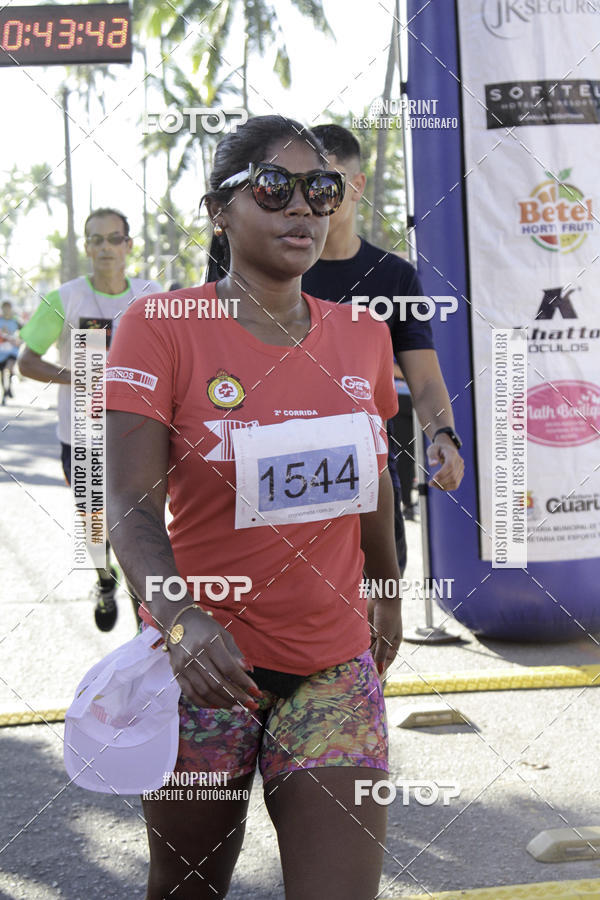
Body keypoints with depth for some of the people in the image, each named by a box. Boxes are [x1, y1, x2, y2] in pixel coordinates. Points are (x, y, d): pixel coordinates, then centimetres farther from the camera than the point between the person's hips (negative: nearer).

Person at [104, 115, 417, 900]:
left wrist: (388, 595, 31)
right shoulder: (161, 328, -9)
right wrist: (180, 620, -33)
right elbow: (133, 507, -16)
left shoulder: (361, 339, 5)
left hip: (336, 664, 3)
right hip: (205, 663, -3)